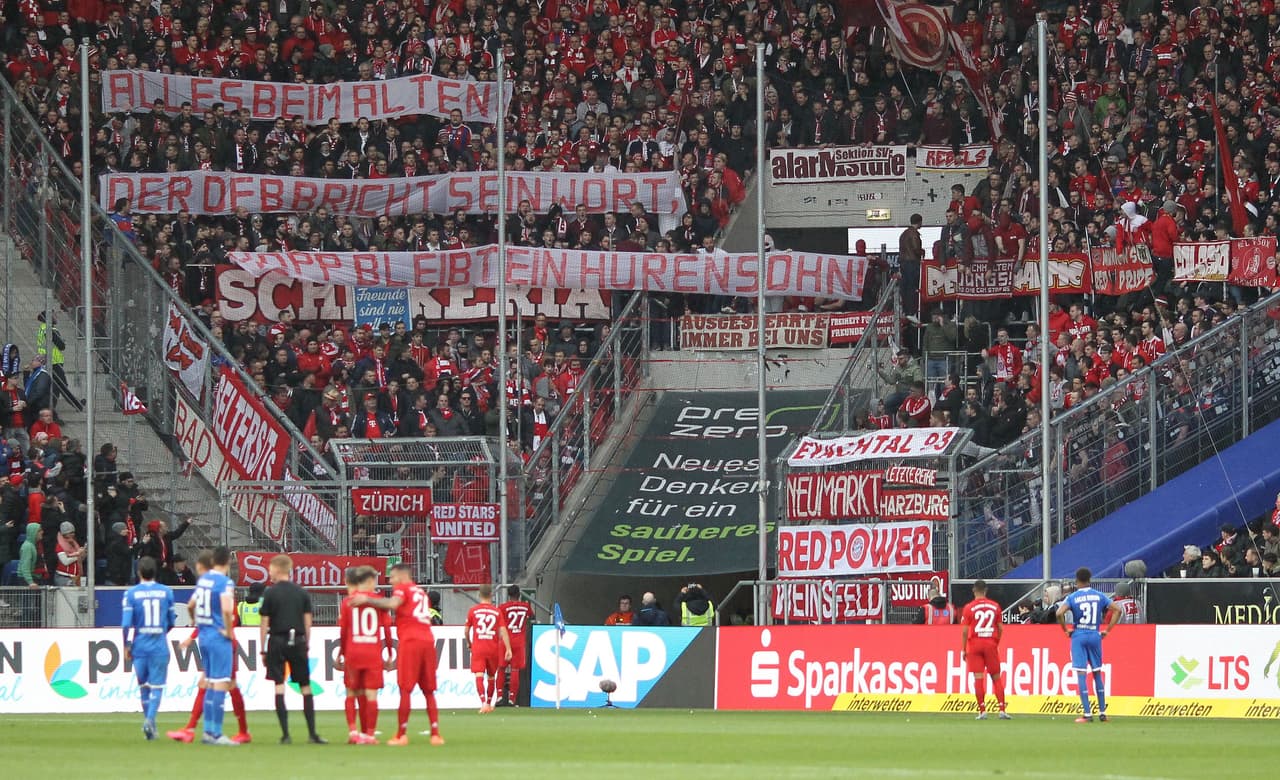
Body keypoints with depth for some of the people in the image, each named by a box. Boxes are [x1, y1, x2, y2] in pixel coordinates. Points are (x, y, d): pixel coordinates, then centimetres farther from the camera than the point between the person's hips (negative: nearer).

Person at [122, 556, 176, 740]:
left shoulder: (131, 593, -4)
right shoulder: (166, 592, 2)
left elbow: (127, 624, -8)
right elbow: (171, 622, 8)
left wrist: (127, 646, 4)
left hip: (140, 646, 0)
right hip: (160, 646, 0)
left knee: (144, 686, 13)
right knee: (157, 686, 0)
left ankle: (148, 720, 17)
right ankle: (150, 719, -20)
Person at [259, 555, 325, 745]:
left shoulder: (270, 594, -4)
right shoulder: (302, 593, 5)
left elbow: (264, 623, -3)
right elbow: (308, 622, 6)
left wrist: (263, 650, 3)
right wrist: (306, 646, 13)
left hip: (277, 641, -3)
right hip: (298, 641, 3)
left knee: (279, 686, -1)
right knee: (305, 687, 8)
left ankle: (285, 734, -7)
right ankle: (312, 733, 6)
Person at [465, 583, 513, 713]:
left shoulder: (473, 611, 0)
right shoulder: (497, 611, 2)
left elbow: (467, 630, 7)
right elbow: (503, 630, -5)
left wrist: (469, 643, 26)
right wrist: (508, 649, -6)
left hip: (477, 648, -2)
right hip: (493, 648, 2)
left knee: (479, 676, -11)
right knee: (491, 677, 18)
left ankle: (483, 702, -30)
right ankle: (489, 703, 29)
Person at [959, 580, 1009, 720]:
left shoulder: (969, 607, -3)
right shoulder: (995, 606, 4)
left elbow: (965, 631, -5)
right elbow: (1000, 628, 6)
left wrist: (963, 649, 2)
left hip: (975, 645, -2)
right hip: (991, 644, 2)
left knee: (978, 678, -2)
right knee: (996, 677, 7)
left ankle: (982, 711, -5)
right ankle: (1002, 710, 2)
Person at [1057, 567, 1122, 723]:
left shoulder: (1072, 597, -4)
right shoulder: (1099, 596, 4)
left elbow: (1059, 613, -18)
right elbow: (1117, 610, 0)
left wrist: (1066, 630, -3)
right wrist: (1107, 630, 4)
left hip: (1078, 636, -3)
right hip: (1095, 636, 3)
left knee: (1081, 674, -3)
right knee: (1097, 674, 14)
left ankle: (1087, 714, -8)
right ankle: (1102, 712, 16)